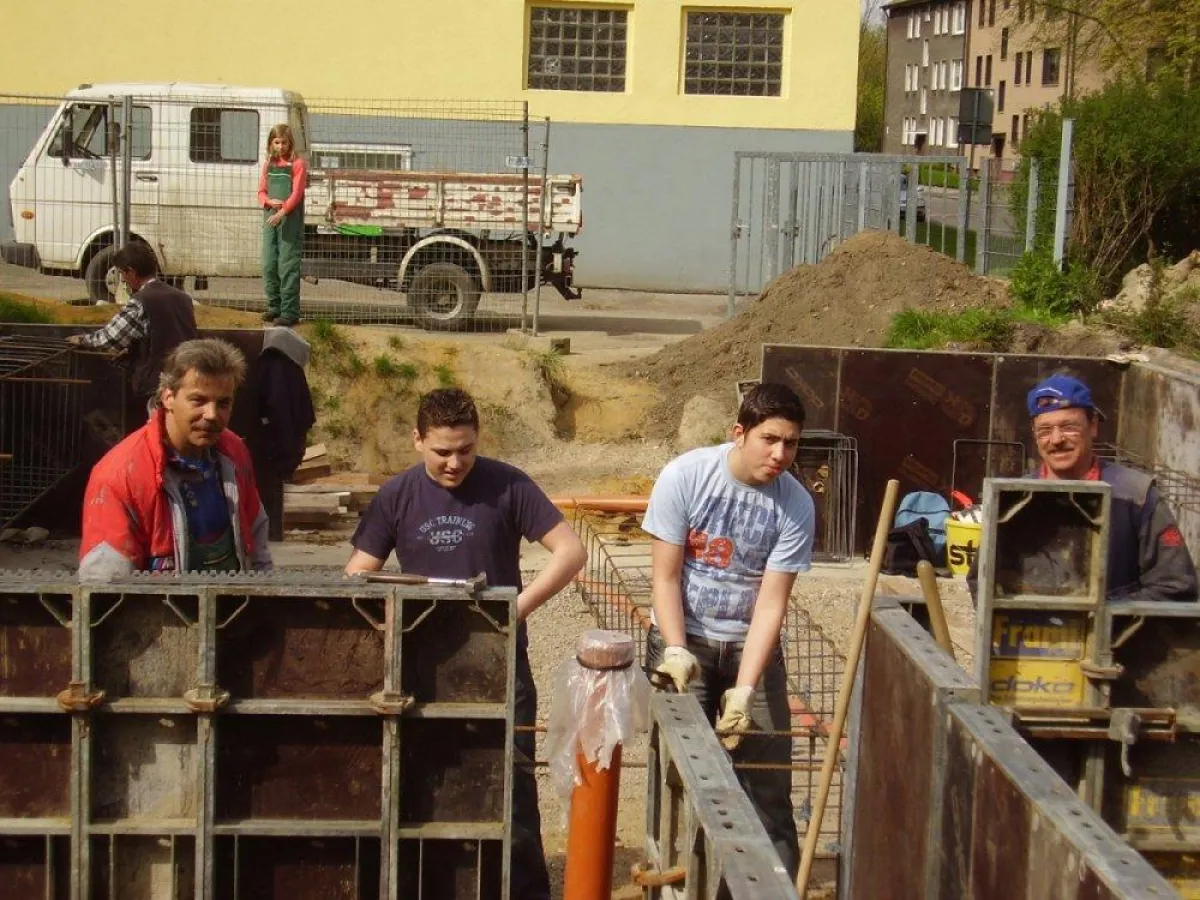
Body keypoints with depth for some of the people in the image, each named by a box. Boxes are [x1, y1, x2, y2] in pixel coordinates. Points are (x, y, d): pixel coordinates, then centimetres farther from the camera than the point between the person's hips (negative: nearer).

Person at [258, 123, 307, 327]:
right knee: (269, 265, 7)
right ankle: (274, 306, 18)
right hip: (270, 218, 6)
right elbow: (261, 192, 13)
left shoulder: (298, 164, -3)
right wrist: (270, 201, -10)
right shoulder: (268, 165, 14)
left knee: (288, 266, -8)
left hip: (290, 219, -6)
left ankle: (290, 312, -7)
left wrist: (282, 213, -23)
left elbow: (297, 194, -11)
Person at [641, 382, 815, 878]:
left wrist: (743, 691, -23)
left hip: (752, 644, 1)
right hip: (683, 639, -1)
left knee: (768, 780, 0)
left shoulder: (795, 505, -13)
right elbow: (665, 576, -10)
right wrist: (675, 651, -22)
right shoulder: (685, 475, -15)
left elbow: (771, 602, -15)